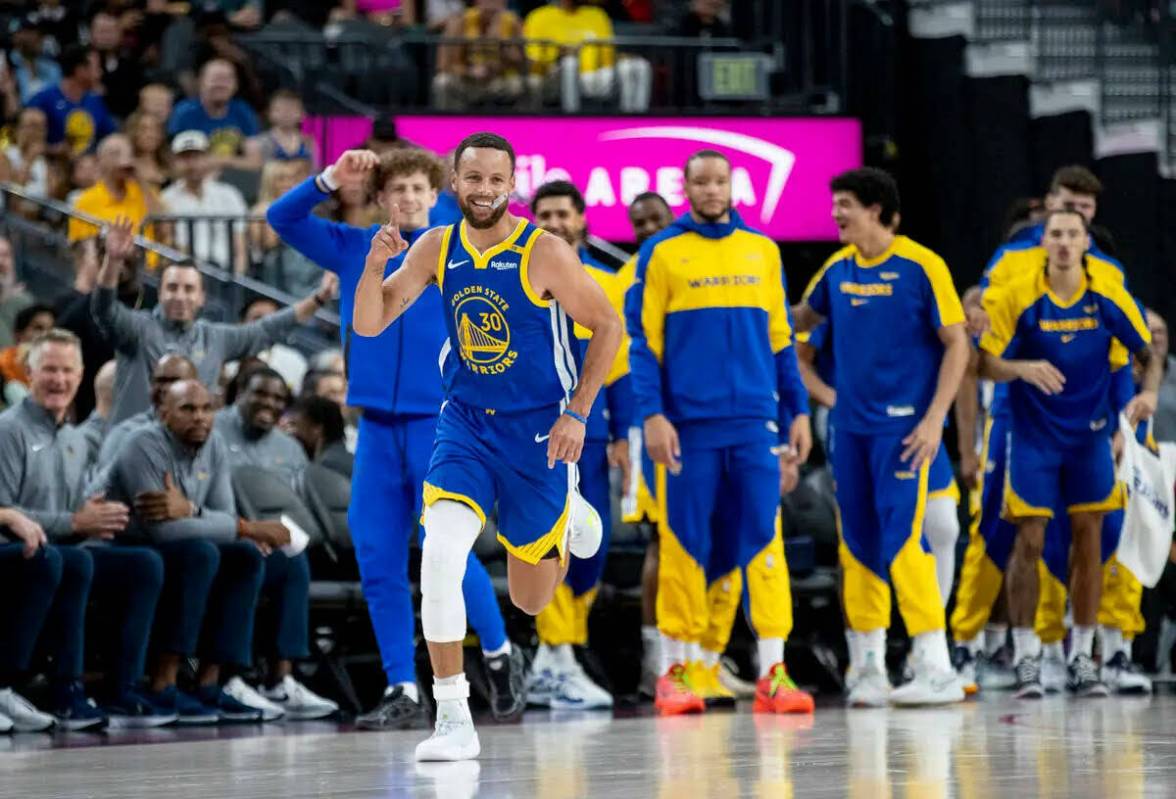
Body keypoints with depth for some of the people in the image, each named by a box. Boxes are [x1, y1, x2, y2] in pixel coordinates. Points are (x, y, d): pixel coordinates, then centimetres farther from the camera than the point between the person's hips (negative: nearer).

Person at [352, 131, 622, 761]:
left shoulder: (543, 253, -15)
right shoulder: (437, 248, -3)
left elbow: (607, 326, -7)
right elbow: (368, 325, -3)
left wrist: (578, 412, -14)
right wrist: (376, 264, -22)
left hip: (538, 430, -2)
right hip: (465, 424, 2)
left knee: (531, 599, 9)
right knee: (440, 550, -23)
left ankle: (570, 515, 46)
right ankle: (454, 719, -15)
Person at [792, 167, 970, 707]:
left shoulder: (920, 266, -8)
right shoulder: (837, 269, 9)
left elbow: (957, 345, -7)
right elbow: (801, 318, 28)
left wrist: (934, 420, -14)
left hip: (903, 426, -6)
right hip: (850, 428, 6)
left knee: (901, 542, -13)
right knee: (858, 546, 7)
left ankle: (936, 670, -10)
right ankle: (867, 669, 16)